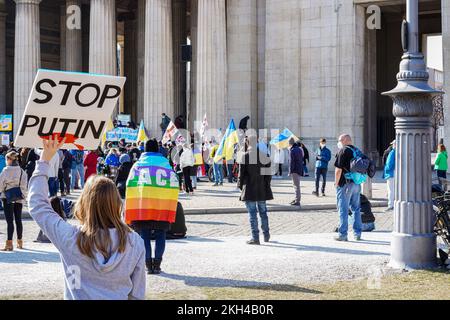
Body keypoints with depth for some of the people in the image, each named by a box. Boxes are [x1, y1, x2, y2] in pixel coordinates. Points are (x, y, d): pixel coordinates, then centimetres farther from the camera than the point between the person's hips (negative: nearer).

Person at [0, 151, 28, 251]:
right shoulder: (22, 171, 1)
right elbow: (24, 186, 1)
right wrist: (23, 197, 8)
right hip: (19, 198, 4)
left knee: (10, 221, -4)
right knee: (18, 220, 13)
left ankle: (9, 243, -7)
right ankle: (20, 242, 22)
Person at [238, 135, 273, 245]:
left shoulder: (245, 156, -12)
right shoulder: (264, 155, 1)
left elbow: (242, 173, -10)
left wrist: (240, 185, 2)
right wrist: (267, 184, 14)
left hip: (249, 189, -5)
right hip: (262, 189, 5)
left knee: (252, 213, 0)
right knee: (263, 212, 17)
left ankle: (255, 237, 0)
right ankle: (266, 235, 27)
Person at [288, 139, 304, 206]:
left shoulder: (292, 150, -14)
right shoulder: (300, 149, 13)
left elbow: (291, 162, -16)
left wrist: (290, 172, -13)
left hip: (295, 170, -9)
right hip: (300, 170, 9)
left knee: (296, 185, -7)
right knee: (296, 185, 20)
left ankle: (297, 201, -7)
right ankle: (297, 198, 27)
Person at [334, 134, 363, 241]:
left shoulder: (343, 151, -11)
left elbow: (338, 169, -15)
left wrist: (336, 183, -7)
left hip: (345, 184, -7)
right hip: (357, 183, 7)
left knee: (343, 209, -2)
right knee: (356, 209, 13)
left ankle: (343, 234, -1)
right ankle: (357, 233, 17)